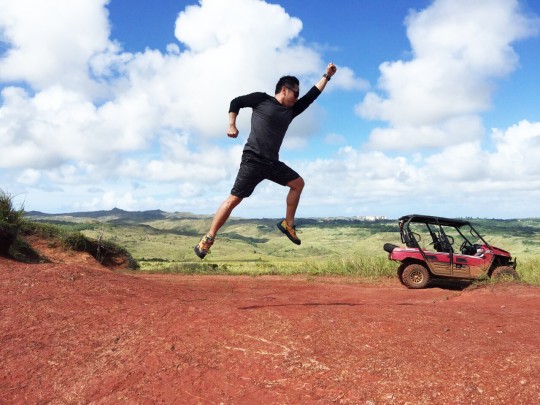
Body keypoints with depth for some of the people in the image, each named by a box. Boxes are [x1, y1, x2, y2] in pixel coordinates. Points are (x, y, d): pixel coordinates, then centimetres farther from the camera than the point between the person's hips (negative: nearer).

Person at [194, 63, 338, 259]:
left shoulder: (291, 110, 16)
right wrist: (232, 124, -5)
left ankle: (288, 224, 20)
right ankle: (208, 238, -5)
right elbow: (236, 102, 7)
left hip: (272, 162, 7)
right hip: (253, 160, -7)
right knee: (234, 199, -11)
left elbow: (312, 96, 19)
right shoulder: (262, 99, 1)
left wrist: (327, 76, 20)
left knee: (298, 183, 11)